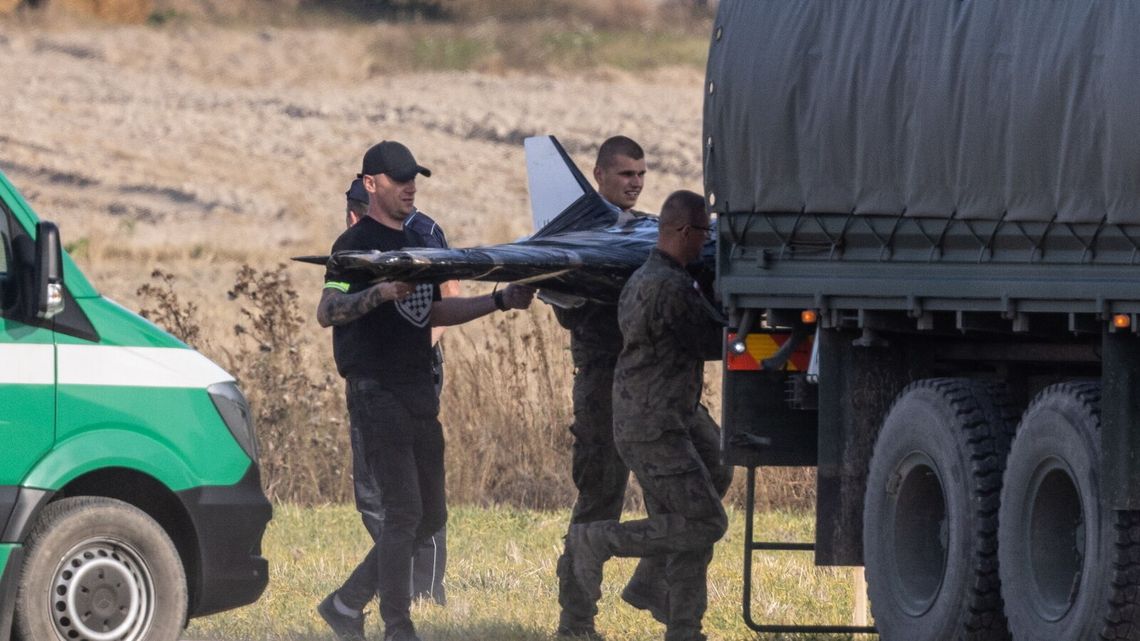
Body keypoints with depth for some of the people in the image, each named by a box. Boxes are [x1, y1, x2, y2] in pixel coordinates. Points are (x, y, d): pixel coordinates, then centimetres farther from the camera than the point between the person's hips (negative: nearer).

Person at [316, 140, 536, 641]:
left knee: (429, 517, 9)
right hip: (377, 392, -9)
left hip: (419, 391, 9)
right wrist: (383, 291, -35)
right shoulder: (356, 244, -9)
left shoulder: (415, 243, 17)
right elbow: (327, 312, -21)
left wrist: (498, 301, 19)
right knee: (404, 514, -11)